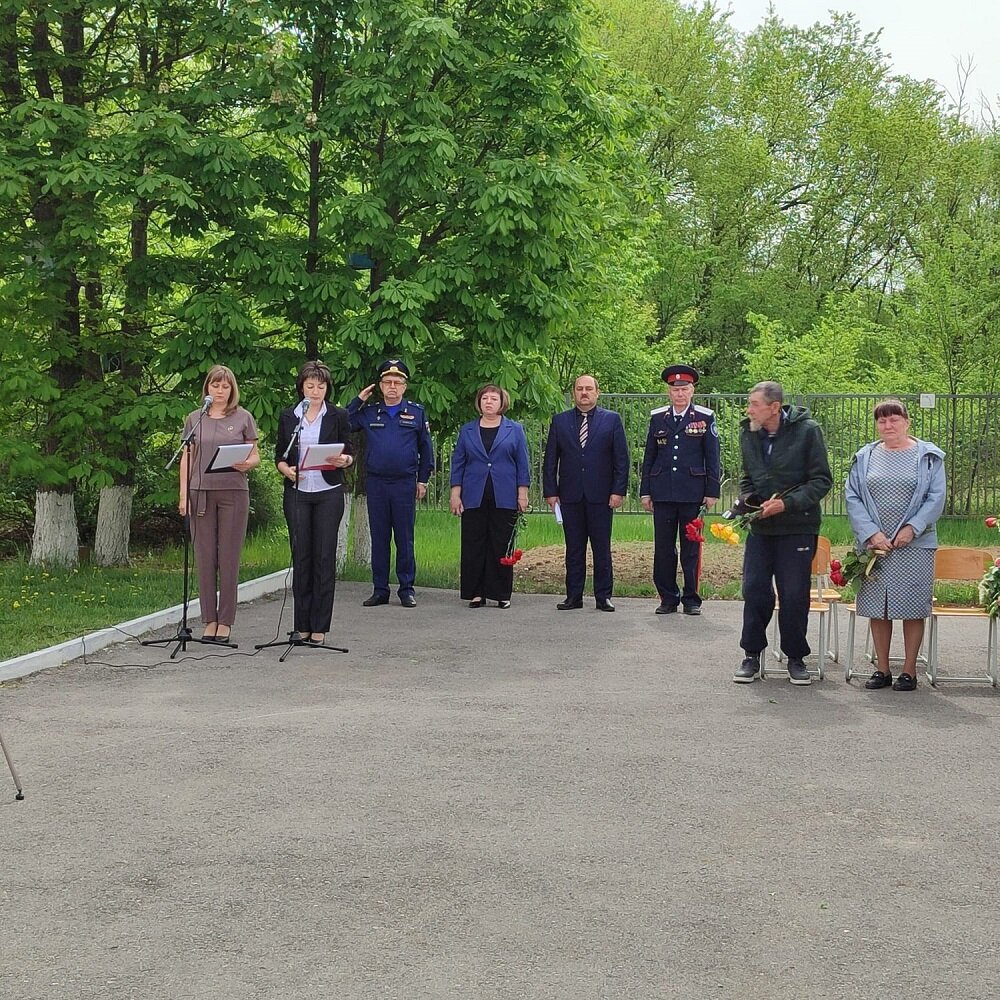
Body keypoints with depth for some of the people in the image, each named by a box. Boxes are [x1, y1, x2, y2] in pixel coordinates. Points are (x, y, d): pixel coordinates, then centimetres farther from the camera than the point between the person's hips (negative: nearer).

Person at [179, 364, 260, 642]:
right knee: (205, 557, 2)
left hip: (233, 492, -2)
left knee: (229, 557, -1)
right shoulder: (194, 419, 11)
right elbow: (187, 458, 12)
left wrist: (247, 464, -16)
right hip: (201, 493, 2)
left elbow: (256, 455, 8)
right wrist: (183, 494, 3)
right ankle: (209, 619, 9)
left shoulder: (243, 418, 6)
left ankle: (225, 622, 5)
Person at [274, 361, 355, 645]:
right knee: (301, 556, 2)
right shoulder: (288, 416, 9)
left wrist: (345, 459, -20)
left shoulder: (338, 416, 4)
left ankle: (319, 626, 2)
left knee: (325, 557, -2)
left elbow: (350, 453, 3)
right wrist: (285, 469, -10)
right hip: (297, 493, 2)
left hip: (328, 493, -1)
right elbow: (279, 454, 11)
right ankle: (302, 625, 8)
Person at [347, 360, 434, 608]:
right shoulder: (368, 412, 8)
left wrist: (423, 480, 4)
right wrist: (358, 400, 1)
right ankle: (380, 590, 11)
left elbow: (426, 448, 9)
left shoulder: (416, 413, 5)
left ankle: (407, 589, 9)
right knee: (379, 538, 6)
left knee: (405, 539, 2)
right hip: (376, 483, 2)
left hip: (405, 483, -2)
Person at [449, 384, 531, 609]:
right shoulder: (467, 430, 10)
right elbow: (457, 463, 9)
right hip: (474, 498, 2)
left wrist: (522, 494, -2)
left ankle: (502, 594, 8)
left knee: (502, 546, 1)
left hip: (504, 498, -1)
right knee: (473, 546, 1)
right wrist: (455, 494, 2)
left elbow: (522, 464, 5)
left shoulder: (515, 430, 6)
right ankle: (476, 593, 8)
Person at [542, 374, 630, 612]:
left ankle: (603, 596, 8)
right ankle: (574, 596, 10)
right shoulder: (560, 421, 9)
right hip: (570, 496, 2)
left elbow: (621, 459, 2)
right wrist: (550, 491, 1)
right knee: (574, 549, 5)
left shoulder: (612, 420, 5)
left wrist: (618, 491, -6)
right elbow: (550, 459, 9)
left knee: (602, 548, 2)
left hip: (600, 496, -2)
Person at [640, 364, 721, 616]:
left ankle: (691, 599, 12)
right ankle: (668, 598, 12)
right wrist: (645, 491, 7)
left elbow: (712, 458, 3)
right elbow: (649, 457, 11)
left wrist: (712, 492, -1)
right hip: (663, 494, 2)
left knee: (691, 548, 3)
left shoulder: (705, 418, 2)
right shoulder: (658, 418, 8)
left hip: (692, 494, -2)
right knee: (663, 548, 3)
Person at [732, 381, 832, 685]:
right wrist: (747, 500, -2)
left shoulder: (806, 431, -9)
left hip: (798, 526, -4)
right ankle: (752, 655, 13)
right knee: (754, 590, 1)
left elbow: (822, 480, -8)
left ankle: (795, 658, 15)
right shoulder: (748, 434, 5)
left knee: (794, 596, 1)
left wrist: (787, 503, -19)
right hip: (760, 526, 4)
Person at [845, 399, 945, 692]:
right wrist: (871, 534, -9)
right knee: (877, 609, 6)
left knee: (912, 609, 0)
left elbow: (936, 498, -3)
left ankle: (909, 670, 10)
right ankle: (882, 670, 15)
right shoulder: (865, 458, 8)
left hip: (914, 545, -2)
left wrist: (912, 528, -14)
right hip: (874, 545, 2)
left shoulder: (928, 456, 2)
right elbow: (853, 498, 3)